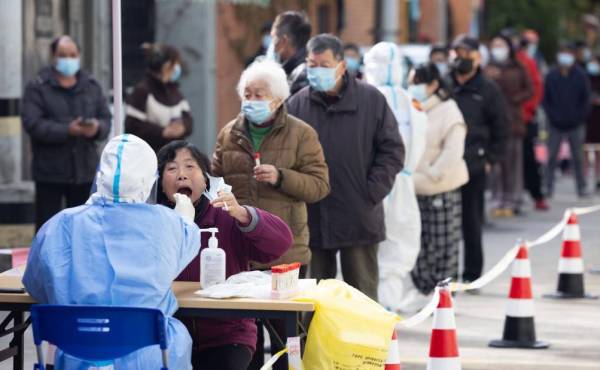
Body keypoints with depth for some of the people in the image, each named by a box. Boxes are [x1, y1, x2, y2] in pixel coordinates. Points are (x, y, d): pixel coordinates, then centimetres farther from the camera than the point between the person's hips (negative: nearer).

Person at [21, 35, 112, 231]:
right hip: (49, 171, -4)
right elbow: (32, 123, -15)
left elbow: (106, 119, 7)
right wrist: (67, 130, -24)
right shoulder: (38, 88, -4)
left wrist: (97, 128, -17)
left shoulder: (92, 86, 10)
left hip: (84, 170, 4)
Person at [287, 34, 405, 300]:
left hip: (360, 219, -1)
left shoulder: (372, 100, 2)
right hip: (312, 220, 1)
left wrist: (372, 193, -7)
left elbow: (392, 150, 2)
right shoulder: (297, 104, 4)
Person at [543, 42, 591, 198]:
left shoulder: (581, 76, -3)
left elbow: (586, 100, 1)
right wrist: (551, 116, -5)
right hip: (555, 126, 0)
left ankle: (581, 187, 12)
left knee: (578, 158, 6)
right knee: (551, 157, 1)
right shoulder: (551, 76, -1)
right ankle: (549, 186, 8)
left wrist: (580, 118, -5)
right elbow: (545, 99, 4)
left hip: (575, 125, 0)